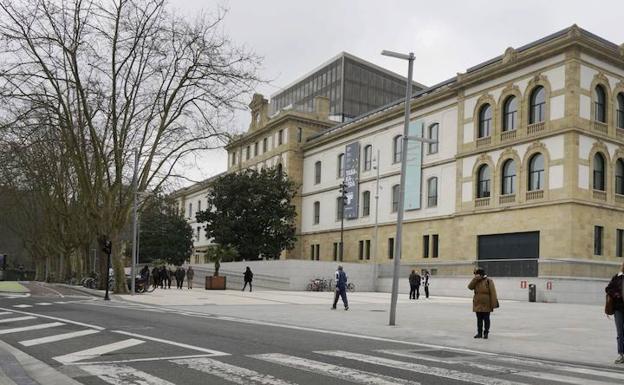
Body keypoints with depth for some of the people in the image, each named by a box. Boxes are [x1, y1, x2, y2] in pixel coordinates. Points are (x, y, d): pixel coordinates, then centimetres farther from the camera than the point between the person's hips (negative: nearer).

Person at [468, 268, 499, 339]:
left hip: (486, 305, -5)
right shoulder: (476, 282, 8)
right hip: (478, 304, 5)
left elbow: (493, 293, -11)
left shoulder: (488, 281, -9)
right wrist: (475, 279, -14)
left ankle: (486, 333, 12)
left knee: (486, 319, 4)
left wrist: (494, 303, -15)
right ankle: (479, 333, 16)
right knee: (479, 319, 9)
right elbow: (470, 287, -7)